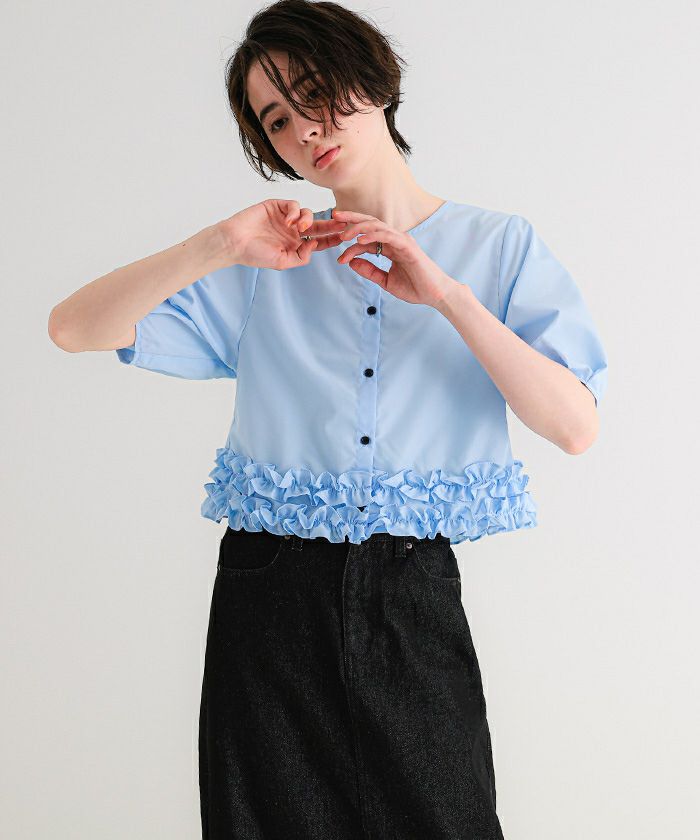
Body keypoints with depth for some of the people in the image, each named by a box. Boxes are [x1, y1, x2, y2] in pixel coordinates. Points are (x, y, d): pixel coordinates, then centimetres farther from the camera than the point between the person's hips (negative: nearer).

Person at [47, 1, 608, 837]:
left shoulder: (498, 245, 4)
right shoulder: (264, 272, 6)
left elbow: (576, 427, -7)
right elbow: (72, 327, -2)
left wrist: (449, 296, -16)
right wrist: (216, 245, -13)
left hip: (415, 593, -1)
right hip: (272, 595, 1)